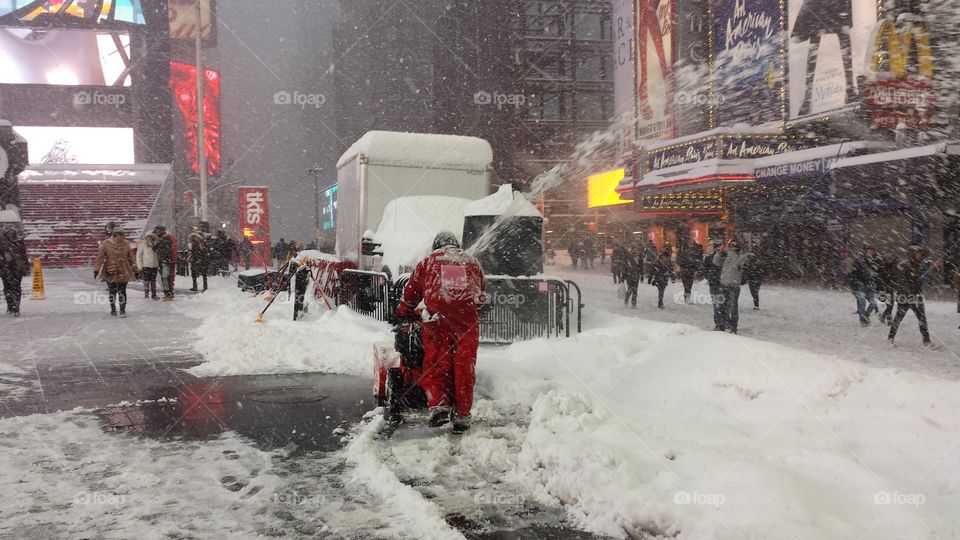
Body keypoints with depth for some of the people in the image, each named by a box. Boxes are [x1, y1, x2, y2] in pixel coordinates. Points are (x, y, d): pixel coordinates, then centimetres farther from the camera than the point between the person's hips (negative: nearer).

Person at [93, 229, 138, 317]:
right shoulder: (106, 244, -4)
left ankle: (122, 310, 12)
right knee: (112, 291, 8)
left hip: (123, 272, 1)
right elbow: (99, 257, -4)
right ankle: (113, 310, 23)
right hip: (110, 272, -1)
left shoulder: (126, 244, 3)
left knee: (122, 291, 1)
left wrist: (135, 270, 13)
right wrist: (96, 269, -10)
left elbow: (131, 258, 11)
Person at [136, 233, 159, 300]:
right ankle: (146, 294, 3)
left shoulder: (155, 245, 8)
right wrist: (140, 266, -7)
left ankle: (153, 294, 13)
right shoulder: (142, 245, -3)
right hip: (146, 266, -4)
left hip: (154, 266, 4)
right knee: (146, 280, -3)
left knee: (153, 281, 8)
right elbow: (139, 256, -3)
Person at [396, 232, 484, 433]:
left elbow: (411, 292, 21)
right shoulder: (473, 263, 25)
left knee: (436, 363, 2)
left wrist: (402, 313, 35)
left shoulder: (428, 262, 19)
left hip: (437, 318, -1)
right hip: (467, 319, 2)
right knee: (465, 366, 4)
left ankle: (438, 404, -15)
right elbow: (481, 297, 24)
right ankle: (461, 414, 6)